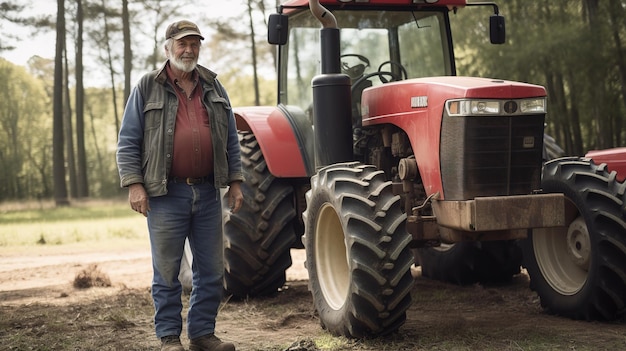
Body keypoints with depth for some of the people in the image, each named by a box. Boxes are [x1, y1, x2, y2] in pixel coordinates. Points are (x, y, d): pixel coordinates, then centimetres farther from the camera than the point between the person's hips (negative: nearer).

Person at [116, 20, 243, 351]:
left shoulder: (213, 87, 13)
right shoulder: (147, 88, 3)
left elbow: (231, 140, 16)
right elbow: (128, 142, 0)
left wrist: (235, 181, 9)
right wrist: (134, 184, -9)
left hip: (208, 193, 4)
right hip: (166, 194, -3)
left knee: (211, 271, 7)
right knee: (167, 272, 3)